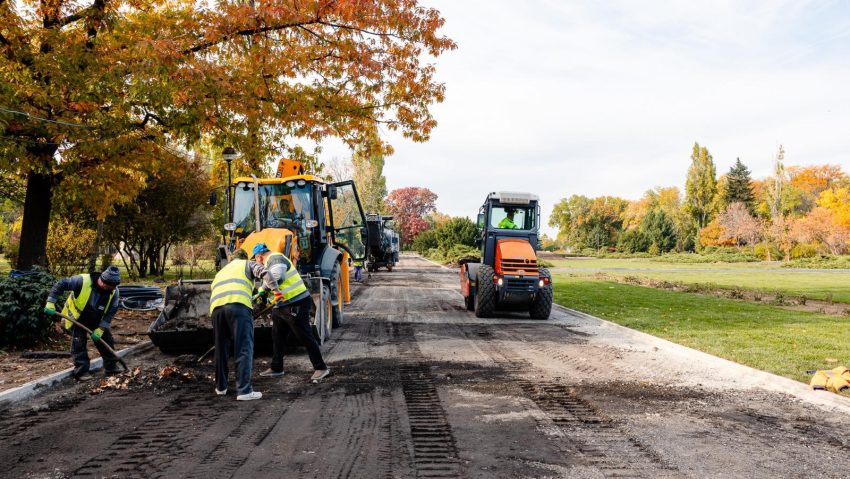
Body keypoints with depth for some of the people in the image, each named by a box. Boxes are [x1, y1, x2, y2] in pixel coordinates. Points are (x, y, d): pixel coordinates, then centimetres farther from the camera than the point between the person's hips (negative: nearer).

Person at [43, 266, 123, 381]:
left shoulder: (114, 292, -20)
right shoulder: (83, 281, -32)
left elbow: (111, 312, -15)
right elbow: (61, 284, -24)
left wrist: (100, 329, -20)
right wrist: (51, 302, -27)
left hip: (96, 320, 4)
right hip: (77, 318, -4)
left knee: (107, 340, 5)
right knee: (79, 344, -7)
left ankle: (111, 366, 18)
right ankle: (81, 371, 1)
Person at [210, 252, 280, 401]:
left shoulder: (220, 273, 40)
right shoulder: (247, 264, 25)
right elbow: (264, 272, 3)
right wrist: (274, 289, 5)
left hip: (216, 307, 5)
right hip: (238, 304, -5)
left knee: (221, 348, 18)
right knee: (244, 349, -5)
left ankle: (221, 387, 29)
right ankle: (244, 391, -11)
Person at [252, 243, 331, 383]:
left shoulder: (275, 259, -16)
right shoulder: (272, 260, 18)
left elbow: (277, 277, -36)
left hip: (297, 304, -11)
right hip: (283, 306, 11)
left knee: (305, 337, -6)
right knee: (278, 337, 17)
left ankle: (321, 368, 1)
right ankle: (276, 368, 30)